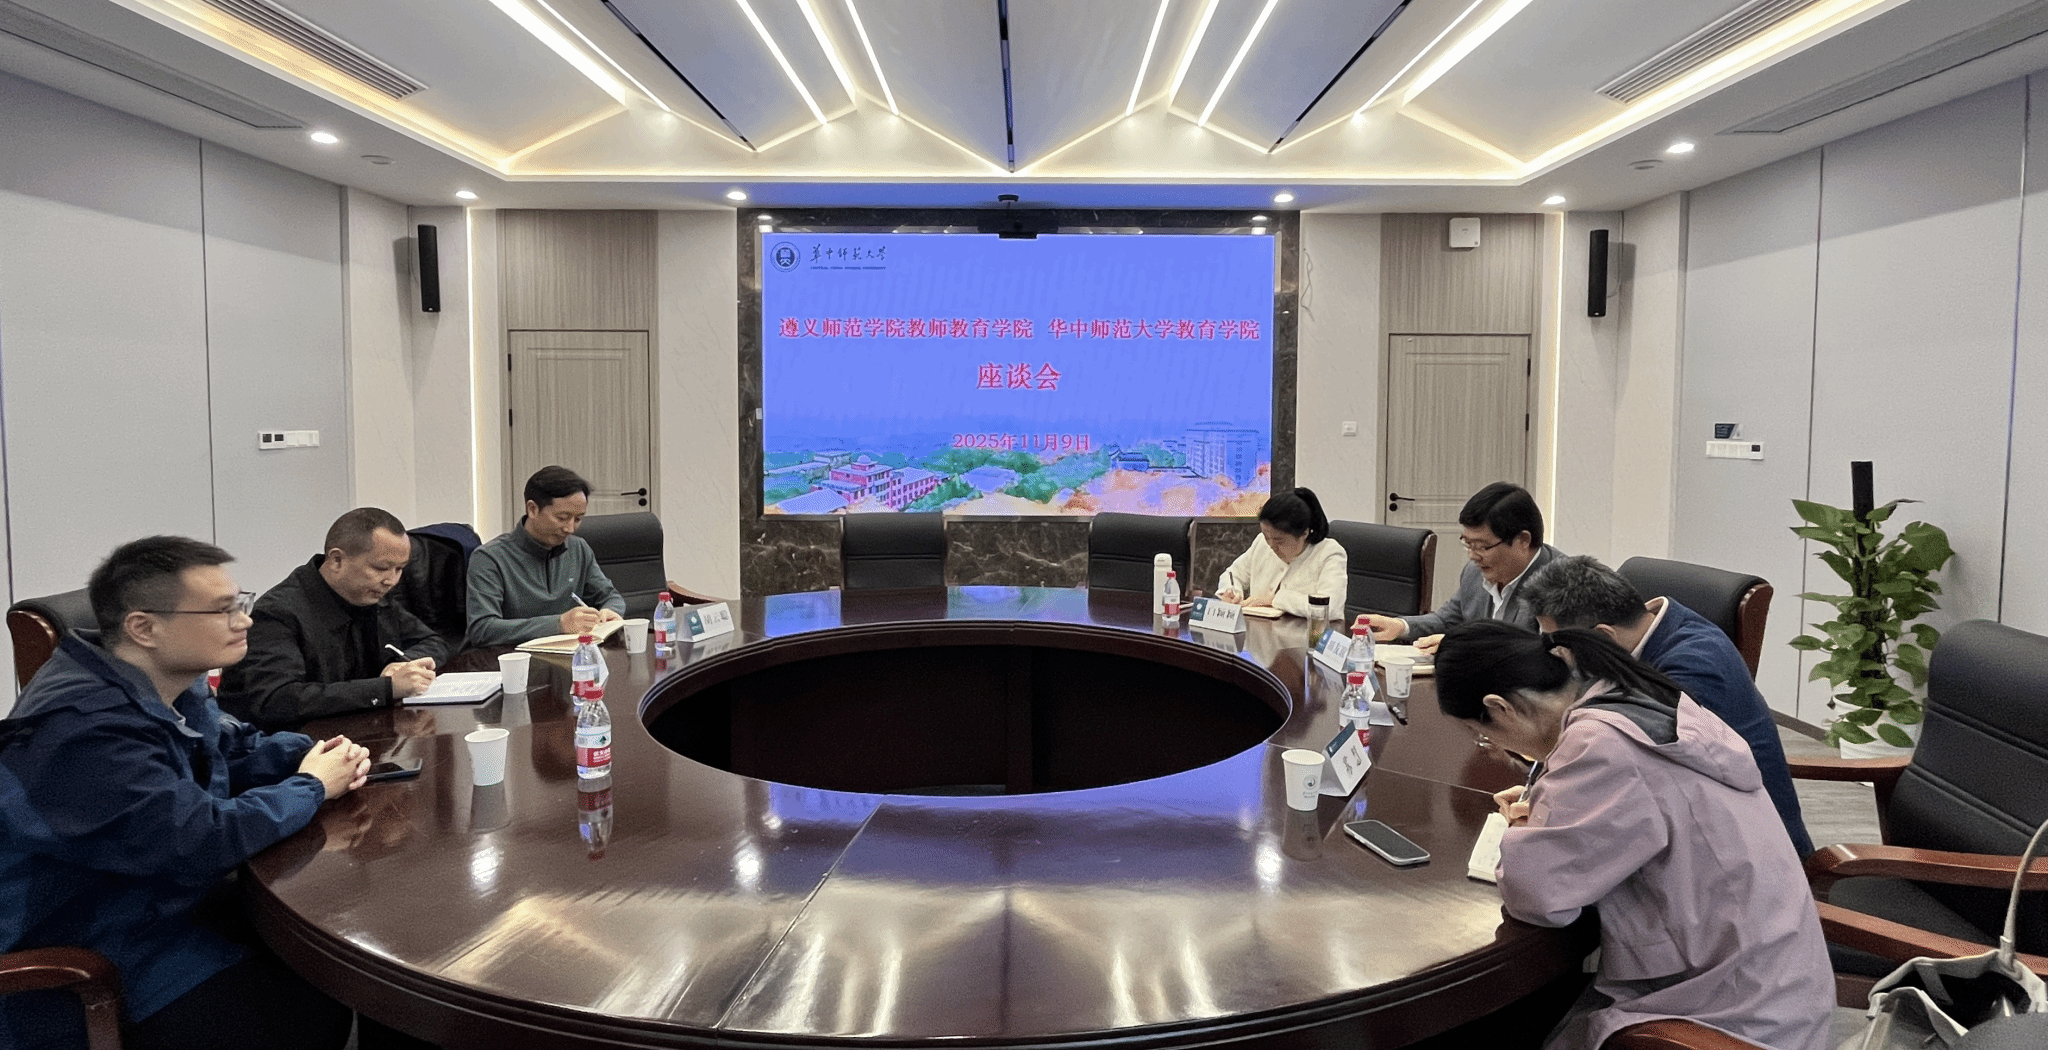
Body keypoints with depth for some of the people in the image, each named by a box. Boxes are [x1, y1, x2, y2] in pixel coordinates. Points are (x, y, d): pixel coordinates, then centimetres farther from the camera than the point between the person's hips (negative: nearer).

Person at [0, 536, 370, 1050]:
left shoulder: (168, 685, 2)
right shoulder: (84, 728, -29)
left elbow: (237, 747, 18)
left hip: (166, 906, 10)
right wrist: (311, 786, -17)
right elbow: (203, 841, -33)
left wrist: (318, 753, -4)